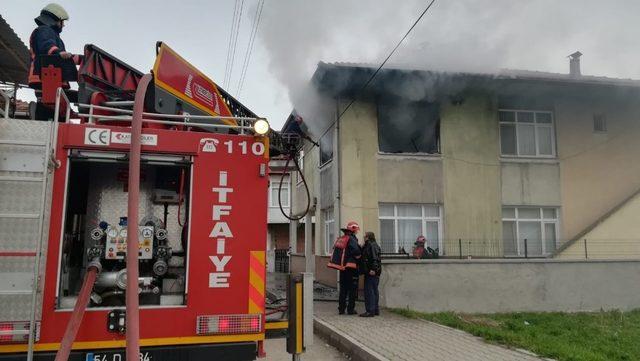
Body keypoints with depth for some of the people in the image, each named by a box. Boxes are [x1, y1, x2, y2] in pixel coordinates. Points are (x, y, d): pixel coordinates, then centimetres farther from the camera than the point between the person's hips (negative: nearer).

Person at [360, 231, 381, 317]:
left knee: (369, 291, -9)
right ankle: (376, 310, 21)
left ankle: (370, 311, -8)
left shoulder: (372, 245, -13)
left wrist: (373, 269, -28)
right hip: (375, 272, 11)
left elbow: (375, 258, -23)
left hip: (371, 272, -11)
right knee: (374, 291, 14)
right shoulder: (370, 245, 20)